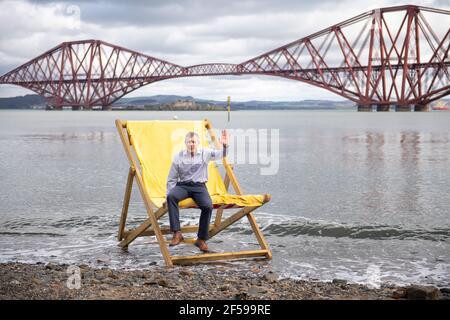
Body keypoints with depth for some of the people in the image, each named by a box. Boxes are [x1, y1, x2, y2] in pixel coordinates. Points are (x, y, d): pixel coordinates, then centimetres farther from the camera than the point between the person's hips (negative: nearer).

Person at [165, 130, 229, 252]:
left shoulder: (205, 153, 5)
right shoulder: (178, 157, 4)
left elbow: (221, 154, -8)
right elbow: (171, 179, 8)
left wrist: (224, 145, -30)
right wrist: (168, 196, -1)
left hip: (199, 186, 0)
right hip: (182, 185, 0)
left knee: (208, 206, -29)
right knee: (171, 196, -34)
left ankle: (201, 239, -12)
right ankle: (177, 233, -33)